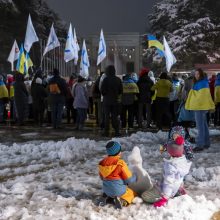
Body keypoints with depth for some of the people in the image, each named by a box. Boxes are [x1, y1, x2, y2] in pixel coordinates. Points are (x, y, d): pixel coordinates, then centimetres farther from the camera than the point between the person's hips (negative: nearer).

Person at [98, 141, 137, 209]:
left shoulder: (102, 163, -2)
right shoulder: (120, 163, -20)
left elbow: (102, 177, 13)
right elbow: (129, 179, -11)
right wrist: (135, 177, 11)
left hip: (107, 190, 6)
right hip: (118, 190, -6)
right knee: (132, 193, 20)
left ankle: (107, 197, 6)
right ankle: (123, 201, -12)